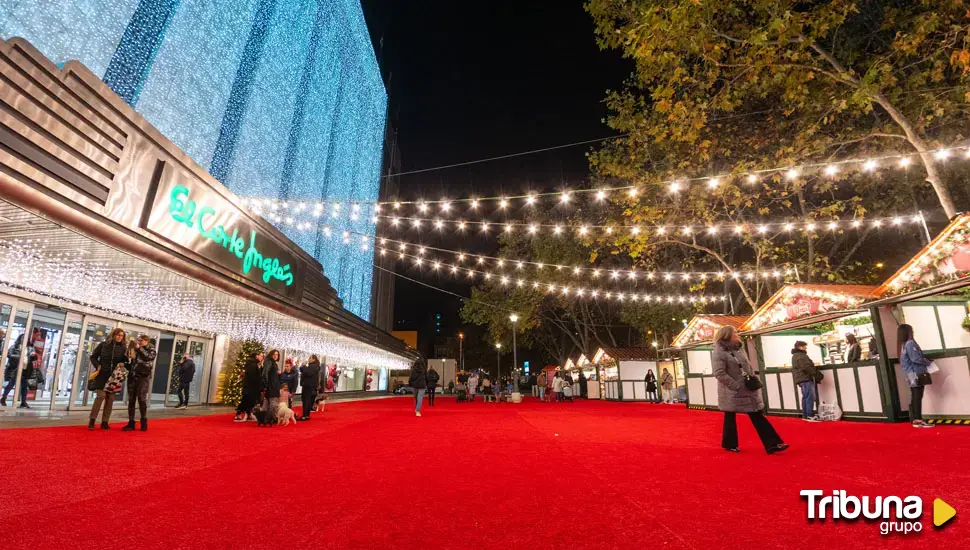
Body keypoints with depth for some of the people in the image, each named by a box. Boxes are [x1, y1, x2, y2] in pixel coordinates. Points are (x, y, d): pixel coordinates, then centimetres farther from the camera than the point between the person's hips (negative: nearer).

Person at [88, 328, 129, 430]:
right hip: (102, 375, -2)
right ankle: (92, 420, 1)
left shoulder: (123, 348, 5)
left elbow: (126, 362, 8)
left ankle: (104, 422, 10)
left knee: (110, 398, 3)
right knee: (101, 395, -12)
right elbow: (93, 356, 7)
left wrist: (123, 364, -15)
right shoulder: (103, 345, 1)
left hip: (114, 376, 2)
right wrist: (98, 366, -8)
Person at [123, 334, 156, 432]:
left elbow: (148, 356, -18)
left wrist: (139, 348, -15)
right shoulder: (136, 350, 14)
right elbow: (132, 362, 18)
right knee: (131, 400, 3)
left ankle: (144, 422, 9)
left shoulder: (151, 350, 3)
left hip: (143, 377, -4)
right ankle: (131, 423, 8)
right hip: (132, 376, 4)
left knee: (142, 399, -3)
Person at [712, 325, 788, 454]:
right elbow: (719, 373, -21)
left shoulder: (737, 349, 11)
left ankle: (772, 444, 10)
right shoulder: (719, 352, -16)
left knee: (758, 416, 7)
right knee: (730, 418, 8)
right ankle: (730, 444, 23)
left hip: (748, 390, 7)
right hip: (731, 392, -7)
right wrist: (736, 386, -21)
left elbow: (748, 366, 18)